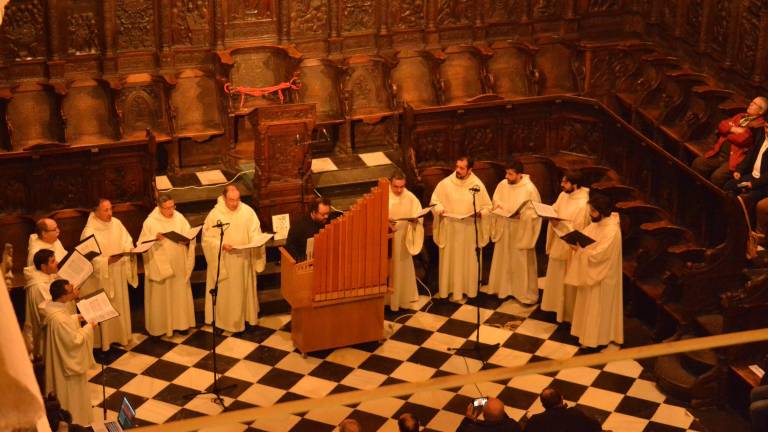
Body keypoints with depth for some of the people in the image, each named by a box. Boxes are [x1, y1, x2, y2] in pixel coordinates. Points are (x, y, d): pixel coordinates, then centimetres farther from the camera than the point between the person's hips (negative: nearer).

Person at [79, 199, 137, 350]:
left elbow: (127, 242, 7)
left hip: (118, 274, 6)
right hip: (100, 277, -6)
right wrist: (108, 260, -29)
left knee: (119, 304, 15)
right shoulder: (90, 231, -17)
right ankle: (103, 339, 14)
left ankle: (120, 335, 29)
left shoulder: (116, 223, 0)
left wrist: (130, 250, -15)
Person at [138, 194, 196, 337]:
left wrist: (187, 240, -19)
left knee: (180, 294, 12)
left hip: (178, 265, 3)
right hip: (159, 266, -3)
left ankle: (180, 322, 25)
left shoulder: (179, 218, 0)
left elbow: (190, 237, 3)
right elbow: (142, 244, -9)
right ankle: (160, 325, 16)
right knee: (161, 296, 5)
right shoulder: (150, 222, -10)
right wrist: (155, 239, -26)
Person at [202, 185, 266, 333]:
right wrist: (221, 245, -23)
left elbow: (255, 233, 1)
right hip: (223, 261, -2)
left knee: (243, 290, 13)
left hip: (244, 260, 2)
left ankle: (245, 317, 26)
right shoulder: (215, 214, -10)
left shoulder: (247, 211, -5)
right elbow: (207, 238, -8)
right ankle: (224, 320, 16)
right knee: (225, 292, 5)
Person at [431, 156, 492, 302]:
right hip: (449, 227, 0)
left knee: (467, 260, 7)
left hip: (469, 228, 0)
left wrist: (480, 212, -17)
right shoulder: (445, 183, -5)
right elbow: (435, 201, 6)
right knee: (448, 259, 7)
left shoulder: (478, 185, -5)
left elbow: (487, 207, 3)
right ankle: (447, 288, 18)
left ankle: (465, 289, 17)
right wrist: (439, 209, -14)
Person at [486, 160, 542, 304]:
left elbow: (535, 211, -12)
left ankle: (526, 293, 13)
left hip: (521, 231, -5)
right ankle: (504, 288, 28)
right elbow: (495, 201, 12)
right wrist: (498, 206, -9)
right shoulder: (502, 185, -2)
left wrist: (521, 214, -25)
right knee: (503, 260, 13)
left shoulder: (530, 189, -16)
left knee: (522, 263, 2)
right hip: (504, 228, 5)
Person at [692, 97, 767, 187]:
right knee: (697, 164, -9)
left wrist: (727, 132, 2)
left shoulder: (759, 125, -5)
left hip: (734, 158, -7)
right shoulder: (740, 116, 20)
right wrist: (734, 129, -10)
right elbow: (722, 125, 9)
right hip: (718, 153, 8)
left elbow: (742, 139, -16)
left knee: (717, 176, -29)